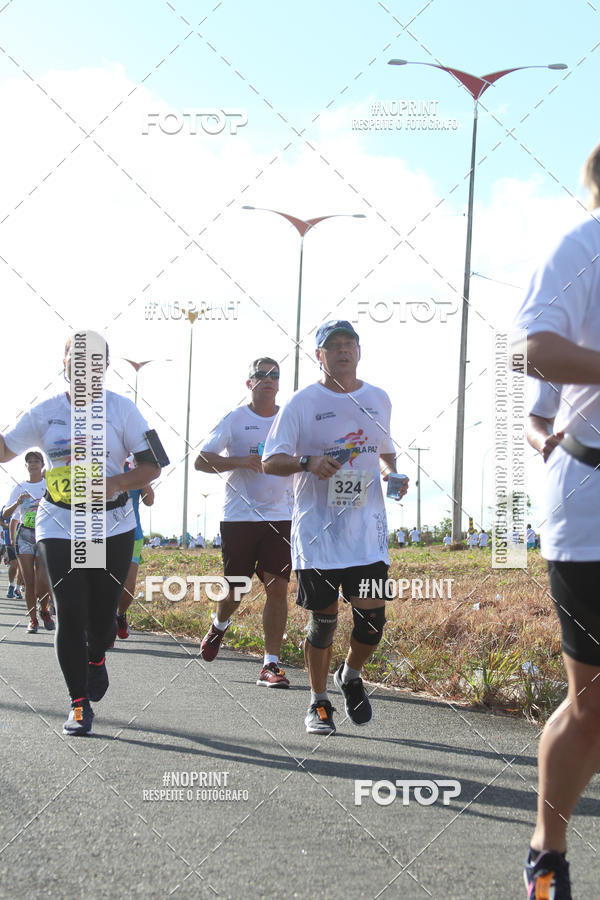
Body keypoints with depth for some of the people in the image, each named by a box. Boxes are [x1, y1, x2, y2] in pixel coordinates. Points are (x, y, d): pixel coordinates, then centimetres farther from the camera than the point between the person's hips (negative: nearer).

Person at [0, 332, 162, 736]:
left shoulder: (122, 409, -1)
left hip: (113, 525, 0)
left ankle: (96, 658, 42)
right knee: (69, 614, -6)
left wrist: (116, 483, -19)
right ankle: (80, 704, 3)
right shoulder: (45, 413, 3)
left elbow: (152, 465, -2)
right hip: (60, 525, 0)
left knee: (103, 611, 6)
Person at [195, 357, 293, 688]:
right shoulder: (234, 419, 1)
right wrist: (241, 461, -17)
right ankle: (219, 625, 42)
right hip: (238, 517, -1)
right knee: (235, 589, 6)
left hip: (280, 517, 1)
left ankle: (271, 665, -5)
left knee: (278, 586, -10)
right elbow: (201, 460, -4)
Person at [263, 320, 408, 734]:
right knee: (323, 619, 2)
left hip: (368, 528, 3)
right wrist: (308, 462, -22)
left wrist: (393, 474, 5)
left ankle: (351, 675, 26)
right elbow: (271, 461, -4)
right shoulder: (303, 403, -1)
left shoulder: (379, 400, 11)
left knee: (372, 617, -5)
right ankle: (319, 702, 20)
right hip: (317, 528, -2)